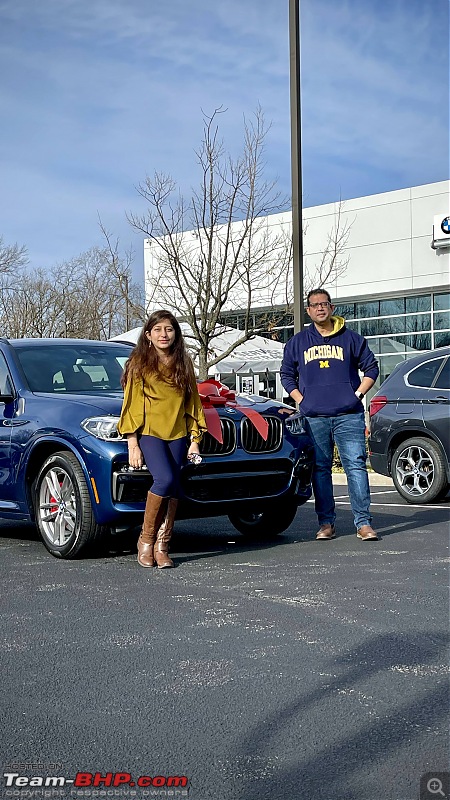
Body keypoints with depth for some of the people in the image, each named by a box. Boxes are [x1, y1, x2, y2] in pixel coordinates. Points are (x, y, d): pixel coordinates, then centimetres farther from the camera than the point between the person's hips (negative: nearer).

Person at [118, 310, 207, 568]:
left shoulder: (183, 364, 13)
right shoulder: (139, 364, 2)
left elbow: (193, 402, 15)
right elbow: (131, 405, 0)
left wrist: (195, 439, 8)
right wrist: (132, 444, -7)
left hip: (177, 435, 4)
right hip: (149, 433, -4)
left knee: (173, 489, -3)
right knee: (165, 480, -22)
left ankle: (162, 546, 3)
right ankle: (146, 539, -6)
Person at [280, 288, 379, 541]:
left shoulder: (351, 338, 9)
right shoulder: (298, 342, 13)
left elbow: (371, 367, 15)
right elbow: (287, 374, 20)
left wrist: (358, 393, 3)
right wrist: (301, 400, 7)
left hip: (349, 415, -2)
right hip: (314, 417, 2)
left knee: (356, 465, -8)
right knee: (320, 469, 3)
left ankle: (364, 523, -7)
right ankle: (326, 523, 10)